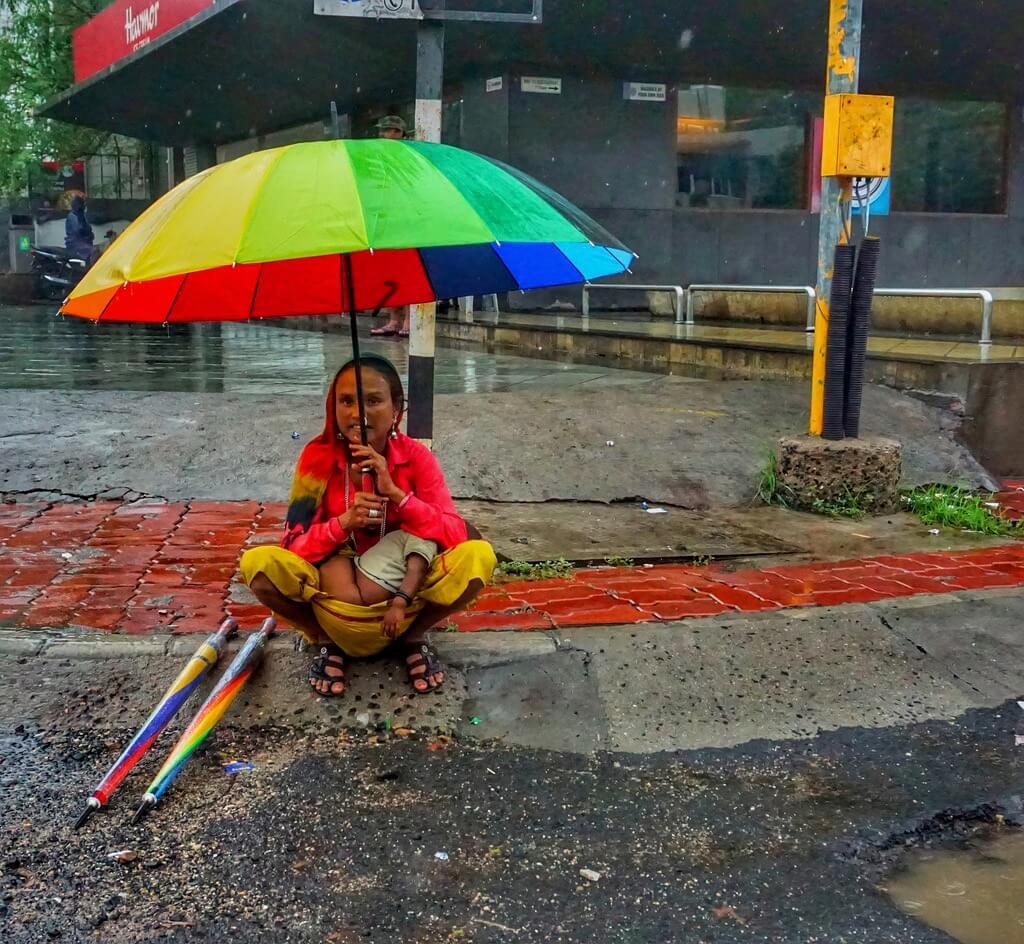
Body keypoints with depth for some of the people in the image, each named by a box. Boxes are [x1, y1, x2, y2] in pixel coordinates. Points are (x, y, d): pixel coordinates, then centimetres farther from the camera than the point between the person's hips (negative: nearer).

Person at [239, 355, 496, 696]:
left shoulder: (416, 457, -10)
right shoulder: (318, 456, -12)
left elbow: (456, 535, -19)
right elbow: (294, 547, -13)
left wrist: (395, 493, -31)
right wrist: (343, 522, -32)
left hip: (405, 591, 0)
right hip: (335, 596, 0)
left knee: (479, 555, -27)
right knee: (258, 562, -28)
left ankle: (414, 637, 0)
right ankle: (326, 641, -1)